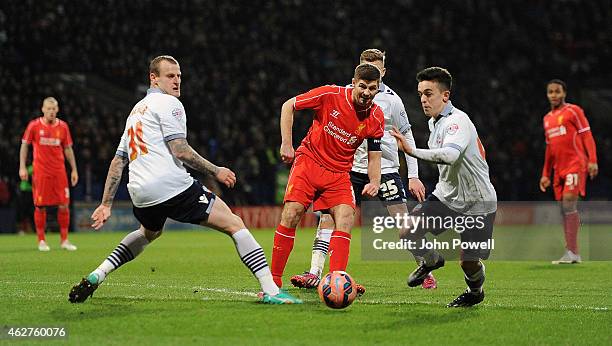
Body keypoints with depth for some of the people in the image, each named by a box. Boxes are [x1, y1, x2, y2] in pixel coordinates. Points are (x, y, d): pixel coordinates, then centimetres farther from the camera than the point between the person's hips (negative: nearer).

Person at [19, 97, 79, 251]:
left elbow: (68, 149, 11)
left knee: (64, 205, -1)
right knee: (40, 206, -1)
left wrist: (74, 169, 7)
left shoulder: (63, 126, 4)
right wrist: (22, 167, -2)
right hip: (40, 172, -2)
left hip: (59, 171, 2)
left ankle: (64, 240, 9)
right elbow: (24, 145, 5)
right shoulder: (34, 125, -2)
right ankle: (41, 240, 10)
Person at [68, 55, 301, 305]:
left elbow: (118, 160, 24)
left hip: (139, 194, 8)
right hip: (173, 186, -8)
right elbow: (180, 151, -12)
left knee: (149, 231, 39)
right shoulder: (168, 103, -1)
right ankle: (270, 291, -16)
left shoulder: (136, 110, 25)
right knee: (234, 224, -4)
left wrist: (106, 204, 25)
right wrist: (216, 171, -2)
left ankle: (96, 275, 24)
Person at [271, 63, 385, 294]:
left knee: (346, 218, -19)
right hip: (309, 161, -2)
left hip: (339, 173, 2)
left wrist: (374, 182, -15)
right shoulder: (331, 95, -14)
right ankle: (274, 279, -6)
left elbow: (374, 155, 4)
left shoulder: (376, 117, -5)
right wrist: (286, 144, -8)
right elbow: (288, 106, -2)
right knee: (291, 213, -15)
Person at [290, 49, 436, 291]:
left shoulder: (391, 100, -2)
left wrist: (413, 175, 2)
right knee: (328, 215, -13)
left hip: (386, 169, -2)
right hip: (353, 169, 2)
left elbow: (407, 137, 5)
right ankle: (314, 273, -12)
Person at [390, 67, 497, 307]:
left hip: (477, 202, -7)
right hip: (446, 195, 7)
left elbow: (449, 155, -43)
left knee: (469, 262, -5)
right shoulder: (434, 121, 7)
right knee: (408, 233, -10)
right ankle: (431, 261, 22)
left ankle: (475, 292, 30)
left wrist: (413, 151, -50)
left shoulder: (458, 121, -23)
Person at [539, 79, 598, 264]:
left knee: (569, 202, -17)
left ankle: (571, 252, -17)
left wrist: (592, 161, -17)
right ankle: (573, 254, 6)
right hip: (559, 168, 7)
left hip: (575, 164, -7)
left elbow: (587, 136, -6)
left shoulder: (573, 111, -1)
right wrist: (546, 174, 22)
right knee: (564, 209, 4)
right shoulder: (547, 118, 20)